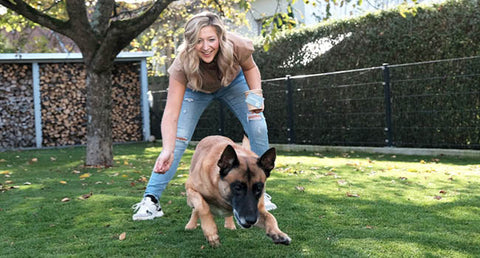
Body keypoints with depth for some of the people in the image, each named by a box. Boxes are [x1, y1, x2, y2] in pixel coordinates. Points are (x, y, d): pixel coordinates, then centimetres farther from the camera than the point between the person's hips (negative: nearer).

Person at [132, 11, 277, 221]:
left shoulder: (237, 47, -37)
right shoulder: (182, 64, -40)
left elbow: (250, 68, -11)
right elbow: (171, 112, -43)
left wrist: (255, 92, -29)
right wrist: (167, 150, -56)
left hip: (233, 83, 2)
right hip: (195, 89, -1)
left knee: (258, 128, -12)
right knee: (178, 139, -15)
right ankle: (151, 198, -8)